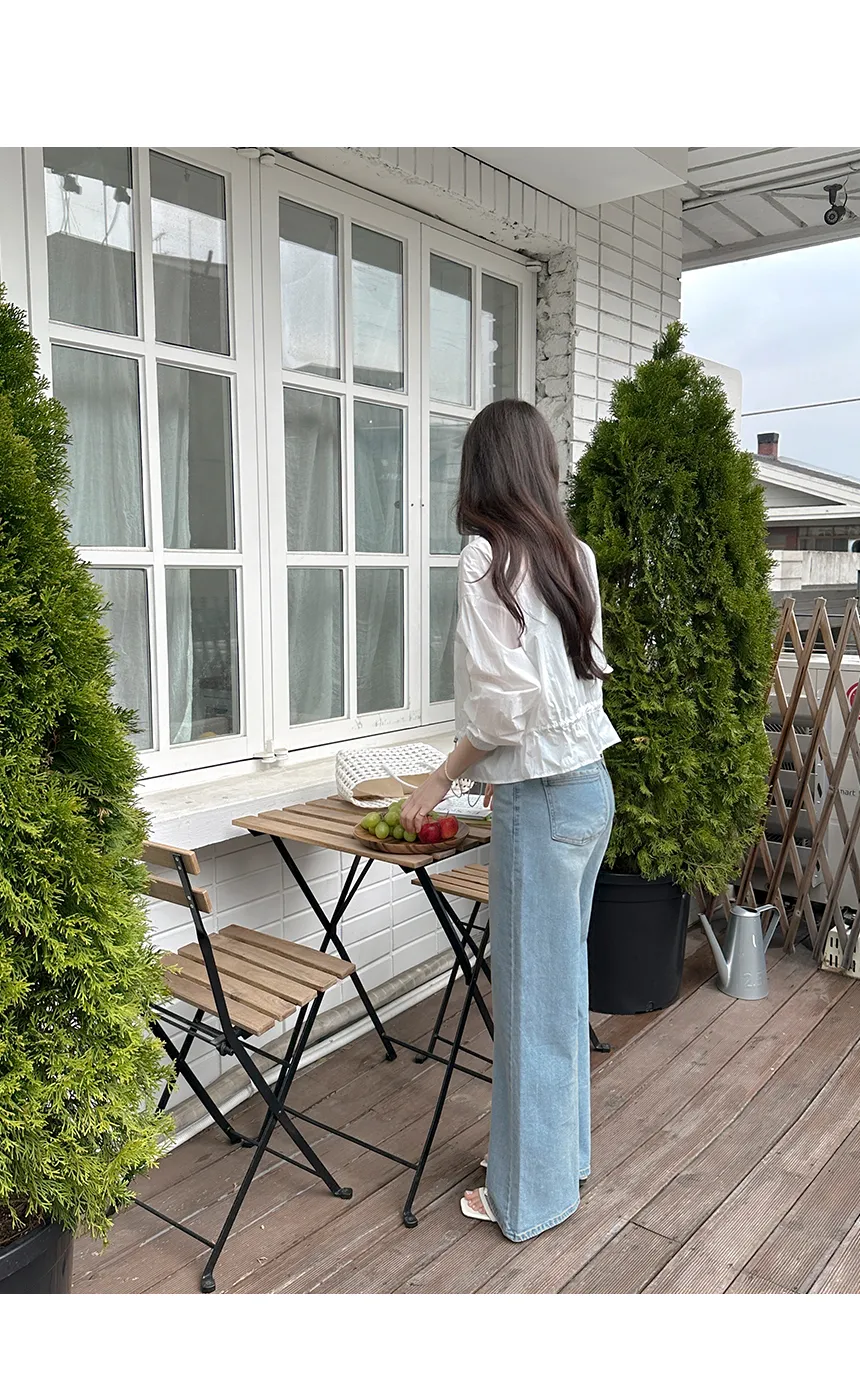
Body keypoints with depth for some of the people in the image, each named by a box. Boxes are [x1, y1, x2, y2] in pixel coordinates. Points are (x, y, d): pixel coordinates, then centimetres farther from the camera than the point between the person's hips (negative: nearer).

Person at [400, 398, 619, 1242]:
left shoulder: (489, 557, -15)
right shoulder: (573, 553, 7)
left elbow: (500, 704, -20)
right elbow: (584, 672, 10)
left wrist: (443, 779, -5)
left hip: (541, 799, -8)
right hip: (591, 784, 8)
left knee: (530, 994, 6)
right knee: (563, 982, 20)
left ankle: (530, 1194, 24)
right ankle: (565, 1149, 37)